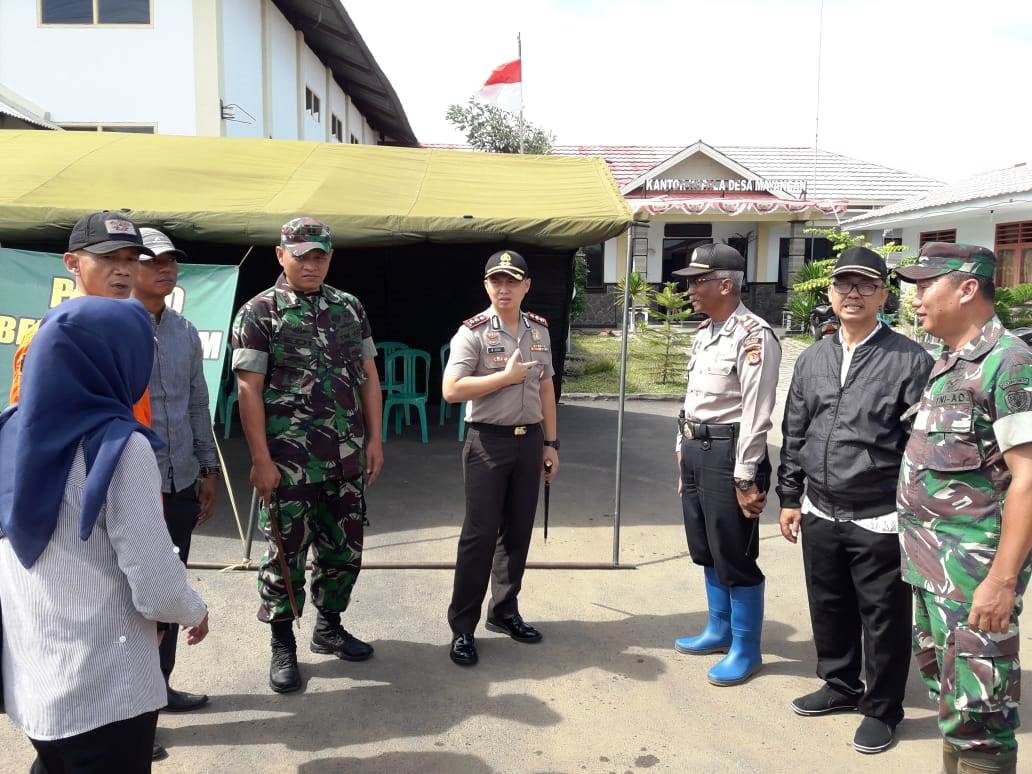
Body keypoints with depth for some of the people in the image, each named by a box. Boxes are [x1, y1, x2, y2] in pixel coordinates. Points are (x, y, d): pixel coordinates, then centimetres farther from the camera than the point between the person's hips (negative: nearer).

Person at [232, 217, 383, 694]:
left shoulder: (350, 309, 9)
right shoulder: (259, 312, -5)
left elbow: (368, 377, 11)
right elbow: (249, 390, -9)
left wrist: (374, 439, 5)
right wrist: (261, 459, -13)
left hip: (346, 459, 5)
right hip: (288, 462, -4)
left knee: (344, 549, 14)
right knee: (286, 552, 6)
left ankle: (329, 627, 34)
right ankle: (283, 645, 23)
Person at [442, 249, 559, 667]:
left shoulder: (539, 330, 9)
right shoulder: (472, 332, -9)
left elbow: (546, 389, 14)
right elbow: (451, 390, -18)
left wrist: (550, 443, 11)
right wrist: (507, 376, -15)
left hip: (529, 440, 6)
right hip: (488, 442, -5)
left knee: (518, 531, 12)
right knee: (480, 534, -3)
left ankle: (504, 611, 28)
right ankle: (462, 627, 8)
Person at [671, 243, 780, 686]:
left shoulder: (754, 336, -16)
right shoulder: (704, 333, 13)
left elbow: (755, 415, -19)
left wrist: (745, 479, -19)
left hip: (728, 453, -9)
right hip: (695, 449, 9)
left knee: (735, 557, 2)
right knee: (706, 550, 19)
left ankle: (745, 649, 19)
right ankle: (719, 630, 36)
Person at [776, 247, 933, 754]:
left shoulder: (910, 360, -8)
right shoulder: (811, 360, 8)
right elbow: (793, 434, 13)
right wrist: (789, 498, 12)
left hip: (880, 520, -5)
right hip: (820, 513, 5)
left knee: (883, 617, 7)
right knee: (828, 607, 18)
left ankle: (881, 709, 26)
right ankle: (840, 685, 39)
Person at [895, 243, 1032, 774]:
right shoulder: (946, 364, 14)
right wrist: (918, 553, 15)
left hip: (973, 572, -9)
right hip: (931, 567, 9)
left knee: (976, 711, -2)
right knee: (947, 690, 20)